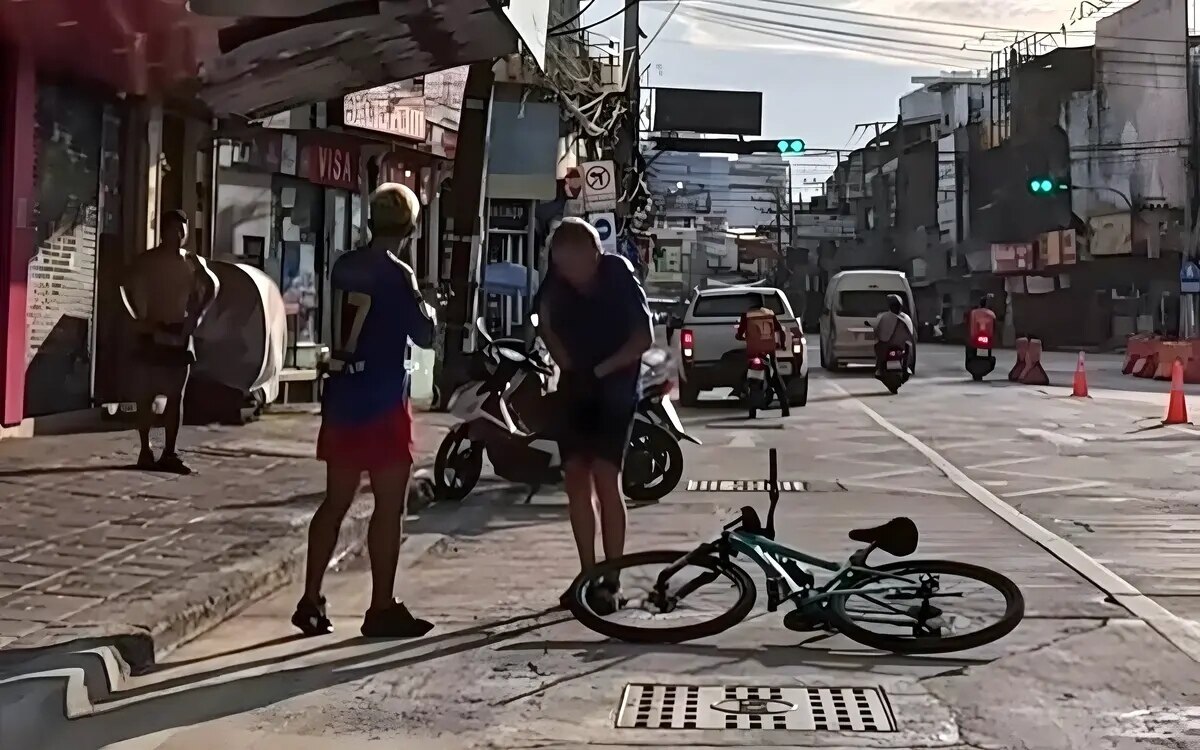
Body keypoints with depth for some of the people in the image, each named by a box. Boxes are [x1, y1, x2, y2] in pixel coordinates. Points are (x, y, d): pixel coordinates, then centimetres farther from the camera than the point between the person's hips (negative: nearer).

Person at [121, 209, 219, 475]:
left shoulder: (192, 262, 6)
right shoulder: (147, 260, -3)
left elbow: (212, 286, 18)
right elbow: (128, 285, -10)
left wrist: (196, 316, 8)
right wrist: (140, 318, -14)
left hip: (180, 334, 3)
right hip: (152, 333, -3)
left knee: (175, 396, 2)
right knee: (147, 395, 0)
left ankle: (169, 452, 5)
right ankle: (145, 451, 7)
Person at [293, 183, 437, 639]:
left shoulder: (343, 267, 8)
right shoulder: (398, 275, -12)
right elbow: (424, 336, -10)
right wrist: (429, 311, 11)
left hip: (341, 398, 7)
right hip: (384, 403, -7)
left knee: (335, 501, 13)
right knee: (389, 506, 1)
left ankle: (311, 601, 16)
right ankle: (382, 609, 5)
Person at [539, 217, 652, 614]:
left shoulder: (619, 278, -13)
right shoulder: (559, 285, -1)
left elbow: (644, 337, -15)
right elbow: (547, 321, 18)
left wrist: (601, 369, -17)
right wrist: (564, 359, 6)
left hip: (614, 387, -5)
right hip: (576, 386, 5)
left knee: (604, 477, -13)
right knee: (576, 475, 3)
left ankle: (611, 582, -6)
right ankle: (589, 575, 14)